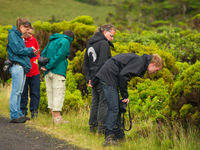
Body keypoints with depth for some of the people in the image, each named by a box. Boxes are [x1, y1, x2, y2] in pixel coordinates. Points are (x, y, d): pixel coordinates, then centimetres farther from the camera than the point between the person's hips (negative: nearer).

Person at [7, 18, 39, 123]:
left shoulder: (19, 36, 21)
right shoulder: (12, 35, -6)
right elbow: (17, 50, -16)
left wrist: (32, 53, 4)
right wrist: (30, 50, -4)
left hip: (23, 67, 9)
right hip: (17, 66, -9)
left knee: (19, 92, 11)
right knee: (16, 91, -9)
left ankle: (18, 114, 15)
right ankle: (14, 116, -8)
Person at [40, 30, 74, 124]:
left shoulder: (52, 41, 22)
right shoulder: (65, 41, -2)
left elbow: (43, 54, 18)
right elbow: (59, 55, -15)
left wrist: (42, 66, 5)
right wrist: (49, 66, -13)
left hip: (48, 73, 8)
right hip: (58, 71, -8)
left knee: (50, 93, 7)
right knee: (59, 93, -8)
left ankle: (54, 116, 8)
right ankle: (57, 118, -13)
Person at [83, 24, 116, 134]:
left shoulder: (90, 43, 15)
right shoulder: (104, 44, -12)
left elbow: (85, 62, 16)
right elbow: (103, 63, -19)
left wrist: (89, 78, 12)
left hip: (93, 79, 8)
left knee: (95, 102, 14)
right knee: (104, 103, -3)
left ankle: (92, 127, 18)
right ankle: (102, 129, -3)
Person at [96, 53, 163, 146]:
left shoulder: (139, 60, 17)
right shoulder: (140, 62, -14)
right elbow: (123, 75, -22)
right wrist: (125, 95, -13)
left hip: (107, 75, 10)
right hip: (108, 76, -10)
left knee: (117, 107, 15)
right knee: (113, 108, -10)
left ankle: (118, 135, 22)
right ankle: (108, 139, -9)